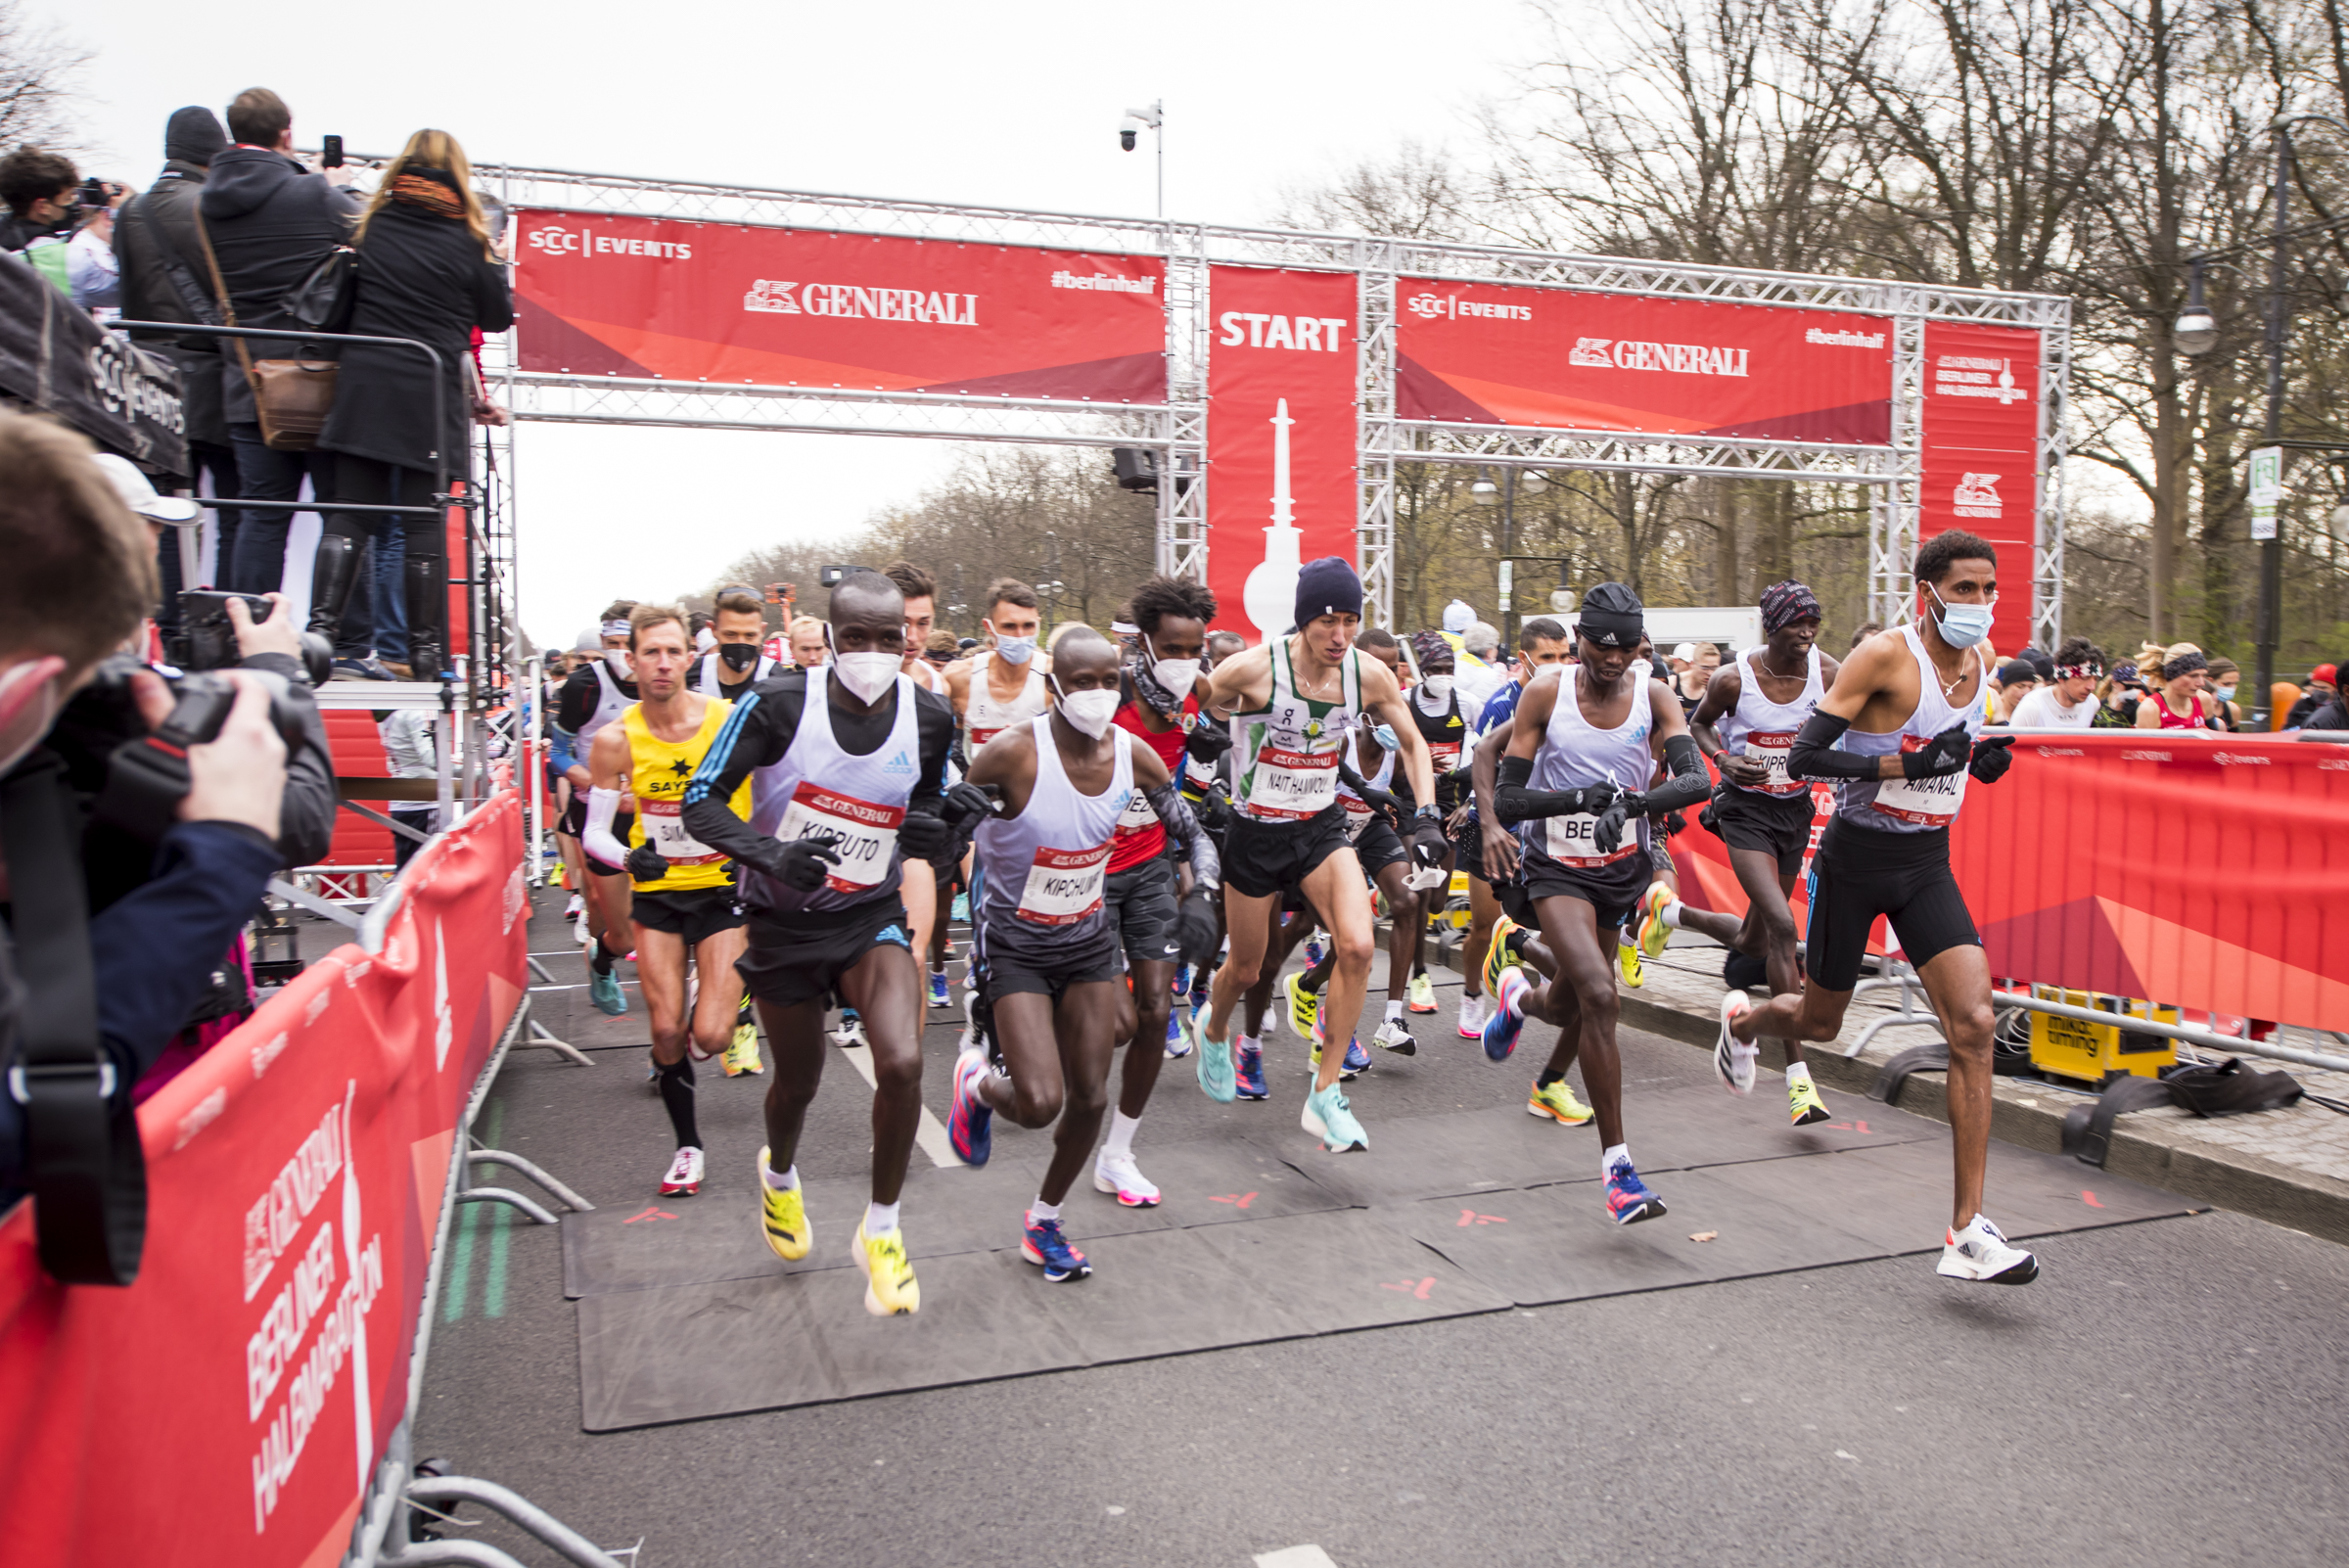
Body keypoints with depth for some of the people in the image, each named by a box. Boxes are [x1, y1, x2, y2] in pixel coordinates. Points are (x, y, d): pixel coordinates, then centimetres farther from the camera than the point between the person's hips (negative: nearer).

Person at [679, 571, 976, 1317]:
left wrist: (945, 827, -19)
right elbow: (700, 802, -14)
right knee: (798, 1083, 14)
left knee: (902, 1062, -21)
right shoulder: (780, 704, -17)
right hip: (784, 921, -1)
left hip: (871, 918, 1)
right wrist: (770, 853, -32)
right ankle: (779, 1173, 53)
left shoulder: (929, 718, -7)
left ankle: (880, 1231, 3)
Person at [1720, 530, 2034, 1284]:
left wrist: (1987, 758, 2)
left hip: (1928, 863, 5)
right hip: (1857, 858, -5)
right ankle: (1740, 1018, 51)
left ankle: (1966, 1233, -8)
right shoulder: (1885, 655, -17)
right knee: (1819, 1022, 11)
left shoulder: (1979, 662, 5)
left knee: (1973, 1024, -12)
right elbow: (1803, 756, -20)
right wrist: (1908, 764, -28)